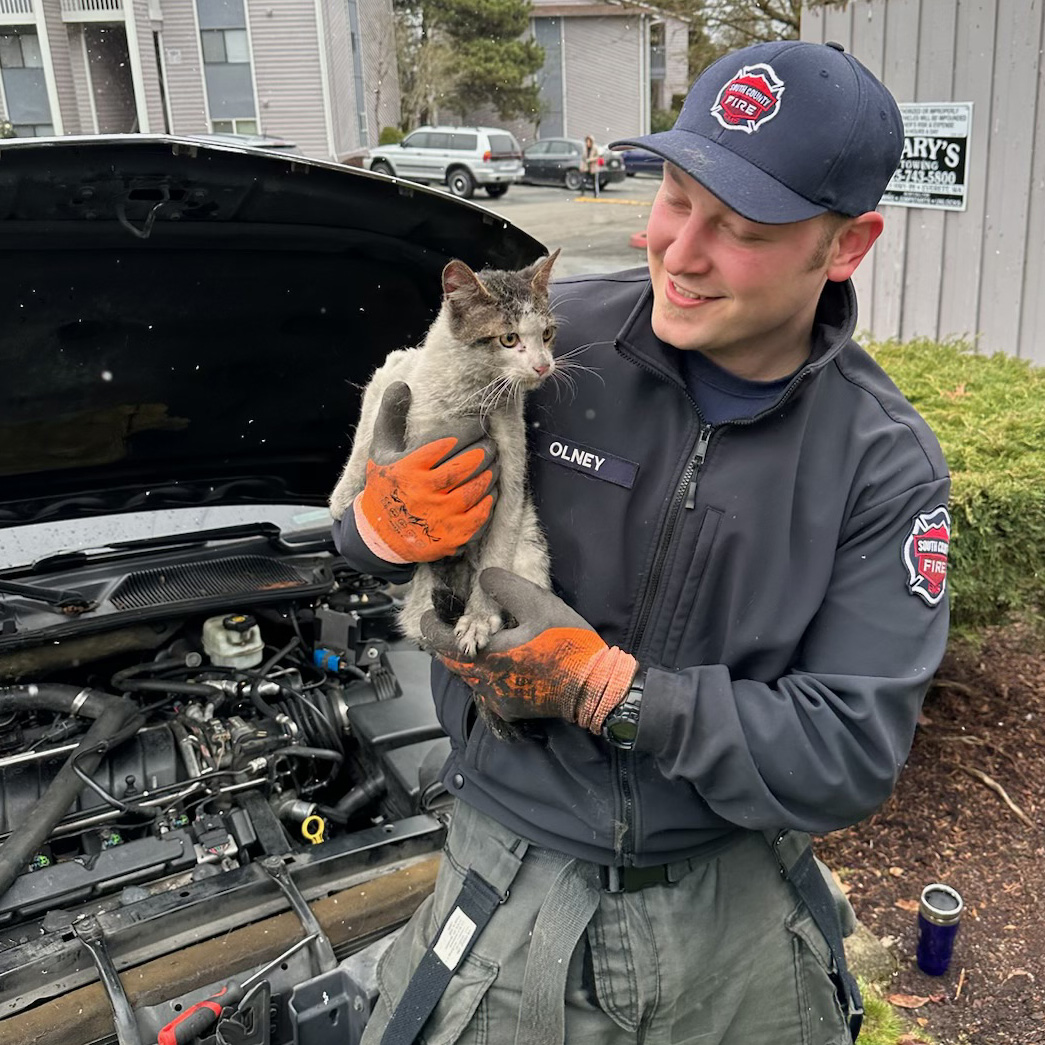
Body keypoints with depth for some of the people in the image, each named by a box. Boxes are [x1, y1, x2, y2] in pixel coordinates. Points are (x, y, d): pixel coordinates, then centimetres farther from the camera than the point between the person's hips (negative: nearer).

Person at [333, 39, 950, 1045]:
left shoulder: (887, 466, -12)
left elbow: (853, 754, -16)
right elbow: (359, 527, 0)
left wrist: (605, 687, -26)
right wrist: (384, 519, -26)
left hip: (737, 900, 1)